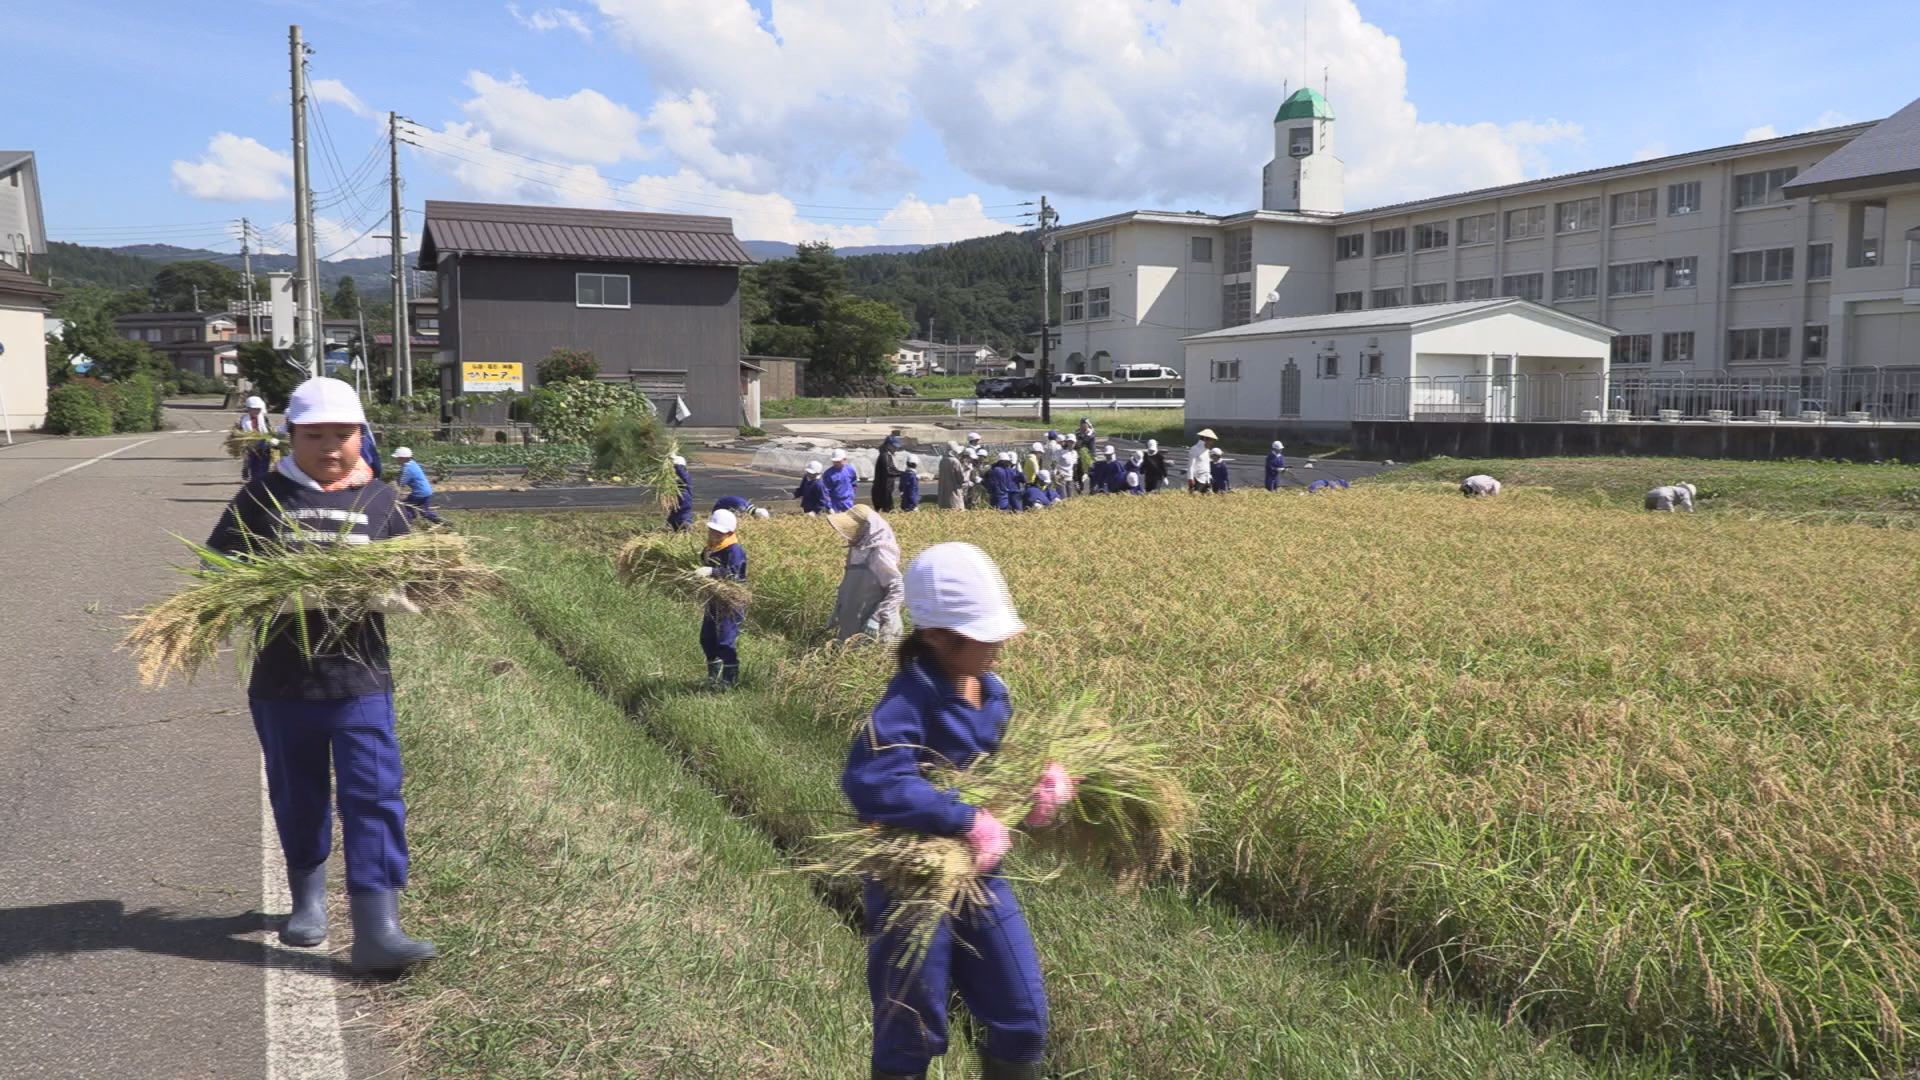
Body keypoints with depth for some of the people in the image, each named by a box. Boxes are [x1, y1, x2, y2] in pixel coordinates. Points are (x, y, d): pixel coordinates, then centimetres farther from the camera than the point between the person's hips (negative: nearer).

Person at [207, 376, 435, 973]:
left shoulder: (381, 500, 5)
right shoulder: (264, 496, 4)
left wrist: (384, 592, -18)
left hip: (360, 679, -1)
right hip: (282, 680, 1)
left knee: (374, 798, -7)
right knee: (297, 797, 16)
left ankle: (377, 930, -7)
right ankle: (307, 896, 39)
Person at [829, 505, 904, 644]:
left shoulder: (879, 555, -18)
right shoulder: (858, 549, 8)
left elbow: (897, 589, -20)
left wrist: (877, 619, -23)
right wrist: (838, 614, 18)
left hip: (871, 629, -8)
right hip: (853, 625, 8)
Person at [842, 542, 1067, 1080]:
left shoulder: (992, 692, -1)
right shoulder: (909, 702, -26)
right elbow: (869, 783, -41)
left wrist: (1048, 774, -11)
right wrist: (968, 820, -35)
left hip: (980, 878, 7)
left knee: (1023, 1021, 15)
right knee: (912, 1033, 10)